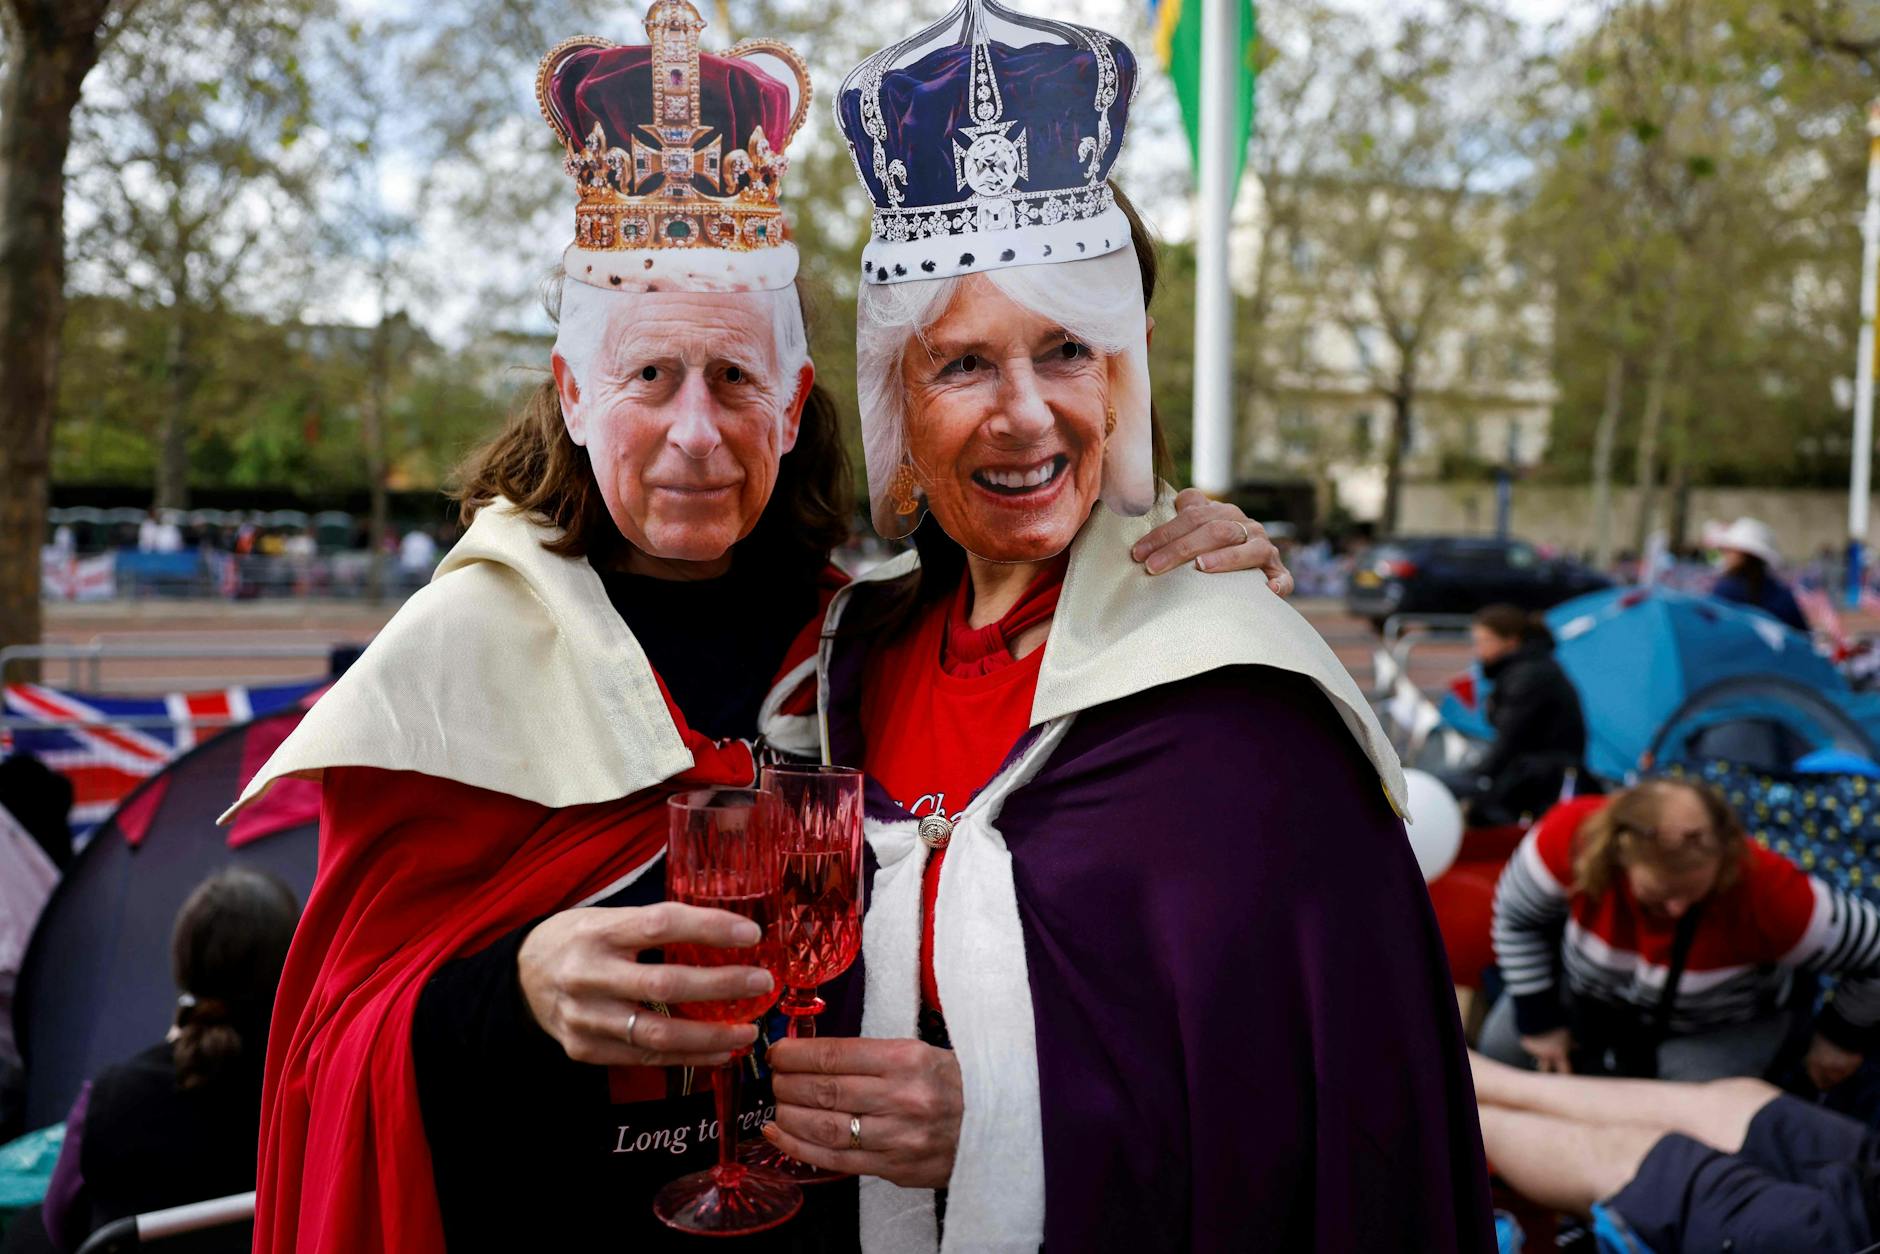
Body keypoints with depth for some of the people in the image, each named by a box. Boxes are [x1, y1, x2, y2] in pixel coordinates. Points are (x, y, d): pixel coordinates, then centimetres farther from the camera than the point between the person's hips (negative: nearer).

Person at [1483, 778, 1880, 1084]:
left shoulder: (1770, 893, -42)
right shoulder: (1571, 833, -38)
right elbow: (1517, 917, -16)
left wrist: (1844, 1037, -5)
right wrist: (1539, 1020, -10)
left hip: (1722, 1025, -2)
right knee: (1501, 1046, -1)